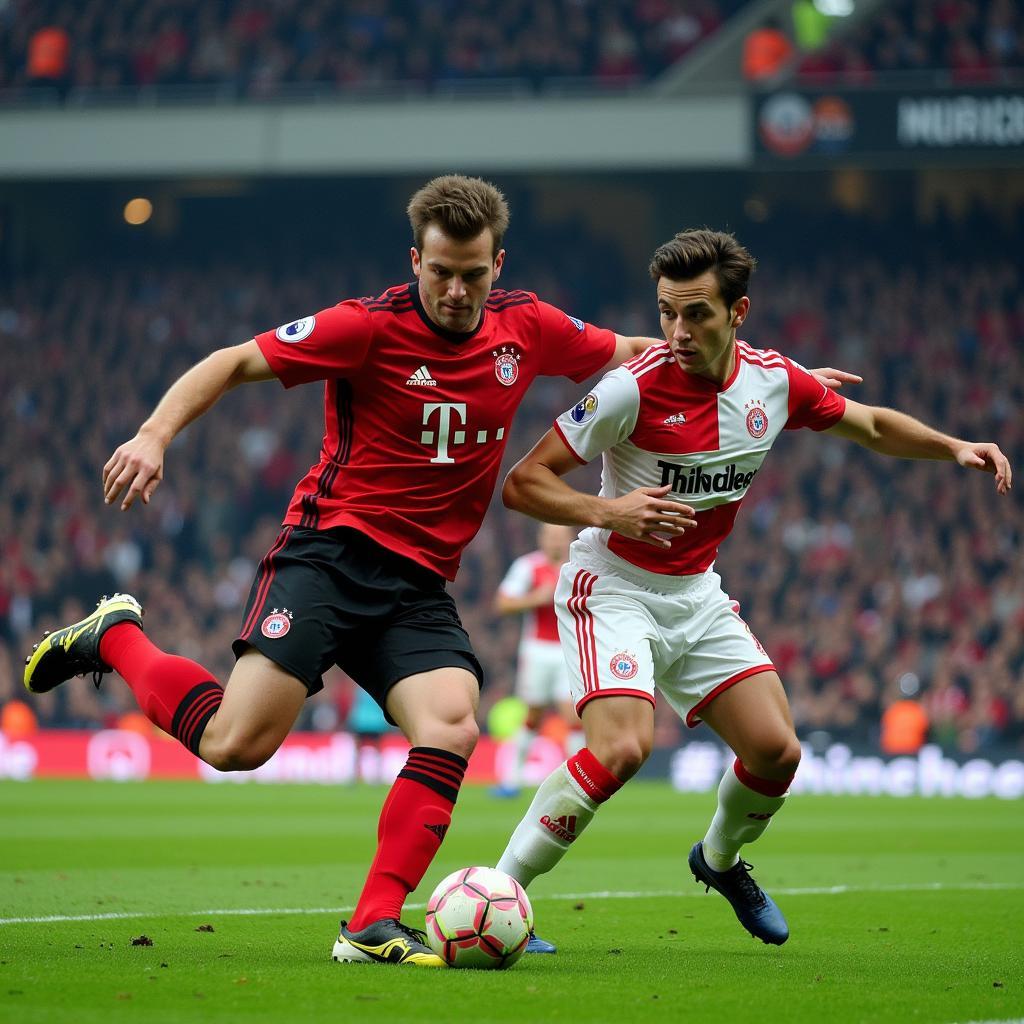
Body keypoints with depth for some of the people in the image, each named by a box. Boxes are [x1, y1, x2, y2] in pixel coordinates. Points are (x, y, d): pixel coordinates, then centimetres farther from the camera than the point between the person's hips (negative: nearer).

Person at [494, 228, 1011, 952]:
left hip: (697, 595, 6)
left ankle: (720, 859, 32)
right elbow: (524, 483, -19)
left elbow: (870, 425, 14)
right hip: (614, 588, -6)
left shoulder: (775, 381, -6)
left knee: (776, 751, 0)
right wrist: (608, 512, -35)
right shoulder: (635, 388, -22)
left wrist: (955, 447, -1)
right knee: (623, 748, -27)